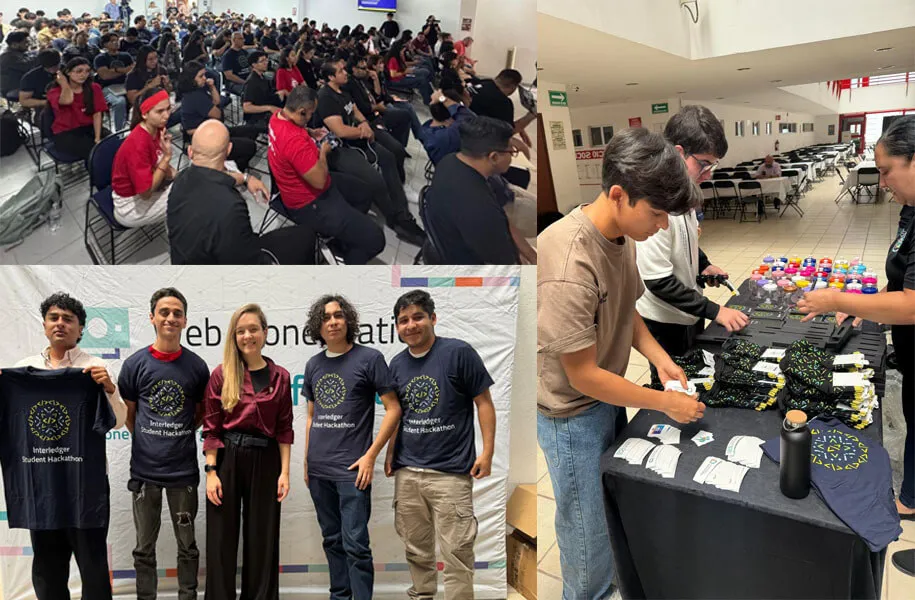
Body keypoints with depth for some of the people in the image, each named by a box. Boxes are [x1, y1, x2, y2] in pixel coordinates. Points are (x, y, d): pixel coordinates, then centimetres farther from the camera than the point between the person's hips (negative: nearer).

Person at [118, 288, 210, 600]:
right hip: (144, 468, 0)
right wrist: (147, 441, 7)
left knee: (187, 546, 10)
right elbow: (128, 414, 10)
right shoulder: (134, 364, -1)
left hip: (183, 469, 0)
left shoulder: (196, 366, 0)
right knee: (144, 548, 12)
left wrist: (180, 435, 3)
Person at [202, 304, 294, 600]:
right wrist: (211, 471, -7)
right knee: (222, 539, 6)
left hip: (265, 461, 1)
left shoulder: (280, 377, 3)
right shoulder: (222, 374, -1)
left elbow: (284, 429, 4)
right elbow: (211, 427, -1)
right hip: (226, 459, -1)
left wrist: (284, 472, -1)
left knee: (262, 539, 9)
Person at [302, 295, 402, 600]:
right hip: (318, 470, 5)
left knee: (354, 543, -5)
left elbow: (393, 409, -7)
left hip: (352, 468, -5)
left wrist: (371, 455, -12)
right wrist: (307, 460, 12)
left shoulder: (369, 358, -6)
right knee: (332, 540, 15)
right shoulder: (313, 365, 10)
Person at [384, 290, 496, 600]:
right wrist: (389, 454, 14)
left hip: (450, 471, -5)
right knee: (416, 548, 15)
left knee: (456, 550, -3)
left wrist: (487, 451, -10)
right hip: (406, 471, 5)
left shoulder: (459, 352, -8)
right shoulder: (397, 364, 8)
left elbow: (484, 402, -5)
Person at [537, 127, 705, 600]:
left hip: (609, 397, 8)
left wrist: (659, 358, -5)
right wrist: (665, 402, -17)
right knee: (588, 526, 11)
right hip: (572, 413, -8)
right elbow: (583, 375, -26)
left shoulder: (621, 233, -7)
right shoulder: (569, 264, -34)